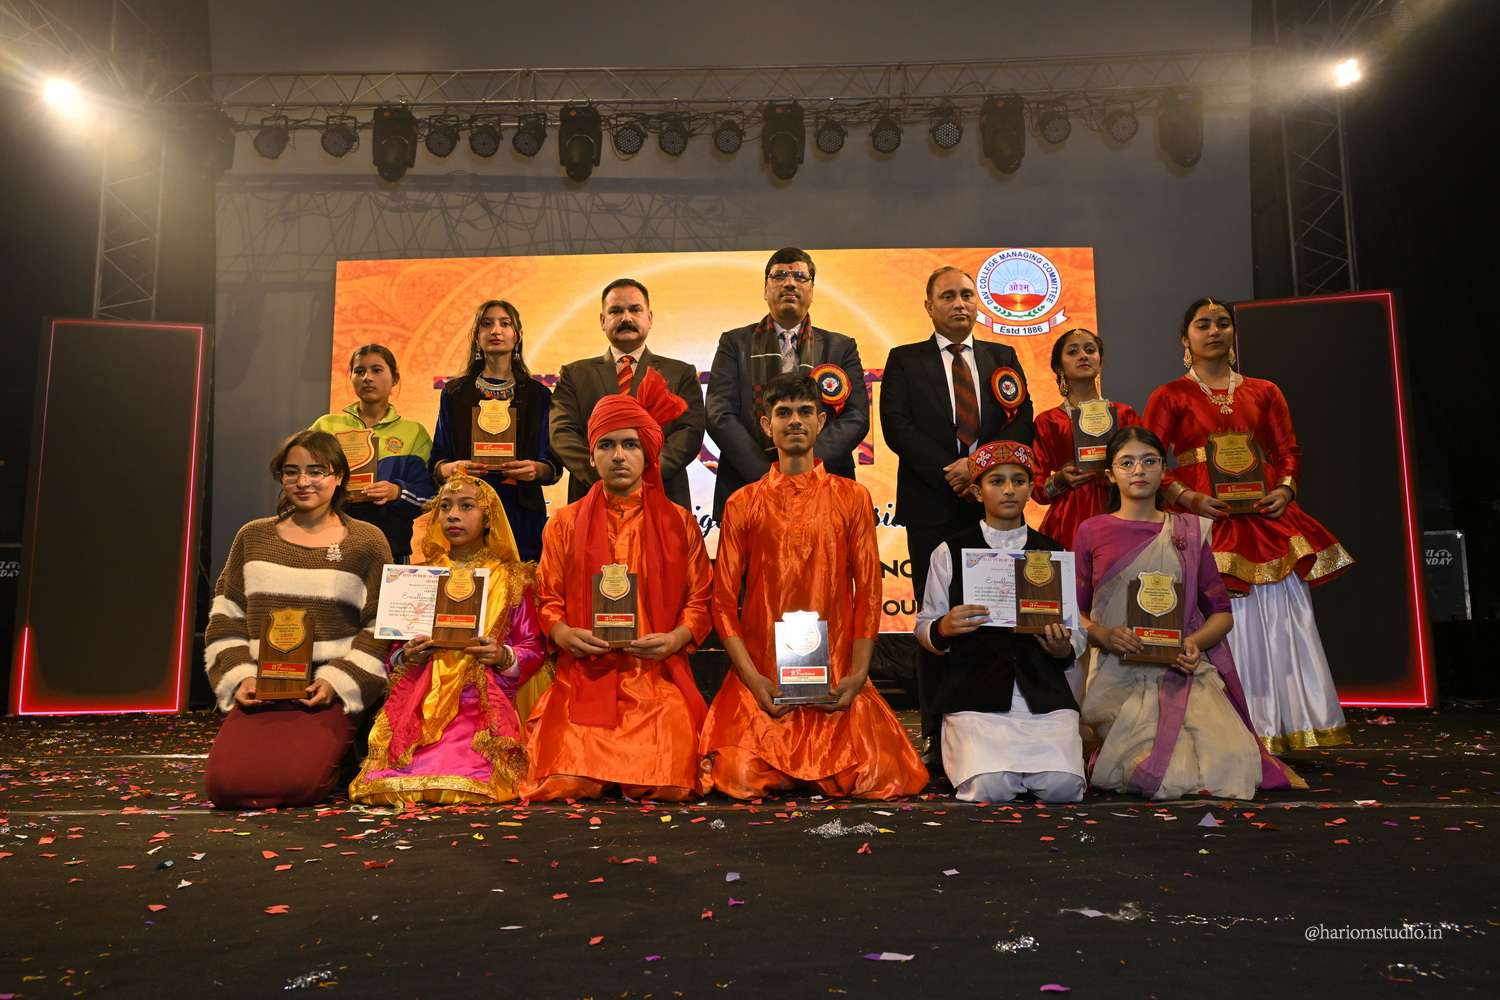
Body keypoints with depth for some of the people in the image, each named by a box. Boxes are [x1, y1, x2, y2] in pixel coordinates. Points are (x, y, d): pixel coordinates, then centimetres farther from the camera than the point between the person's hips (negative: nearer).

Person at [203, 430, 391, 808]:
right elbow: (226, 617, 13)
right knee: (225, 783, -18)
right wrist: (239, 677, -2)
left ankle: (332, 754, 11)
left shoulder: (366, 542, 2)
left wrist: (337, 681, -11)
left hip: (330, 693, -3)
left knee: (296, 783, -24)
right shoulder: (254, 537, 12)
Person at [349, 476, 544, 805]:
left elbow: (532, 650, 6)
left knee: (465, 783, -26)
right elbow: (394, 652, 19)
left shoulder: (511, 578, 7)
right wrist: (408, 656, -4)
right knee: (389, 783, -21)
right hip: (421, 703, 2)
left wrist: (504, 657, -14)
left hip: (483, 707, -2)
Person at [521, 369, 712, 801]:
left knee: (668, 783, -20)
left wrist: (676, 638, -12)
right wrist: (563, 634, -11)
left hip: (659, 676, 0)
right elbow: (548, 600, 10)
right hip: (584, 678, 1)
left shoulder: (679, 523, 9)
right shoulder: (566, 523, 12)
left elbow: (700, 600, 7)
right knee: (568, 782, -20)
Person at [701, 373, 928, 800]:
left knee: (879, 779, -16)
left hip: (836, 682, 1)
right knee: (743, 779, -20)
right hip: (763, 680, 0)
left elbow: (868, 592, 4)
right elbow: (725, 600, 2)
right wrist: (753, 679, -10)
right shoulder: (742, 504, 6)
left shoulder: (852, 498, 7)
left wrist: (857, 674, -7)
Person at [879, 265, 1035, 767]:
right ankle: (937, 735, 5)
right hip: (932, 509, -2)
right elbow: (897, 427, -3)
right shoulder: (904, 361, 10)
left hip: (994, 506, 2)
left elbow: (1021, 424, 5)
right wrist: (951, 474, -11)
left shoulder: (1003, 359, 17)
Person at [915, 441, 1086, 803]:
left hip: (1045, 695, 2)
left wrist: (1064, 647, -9)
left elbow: (1078, 633, 15)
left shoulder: (1053, 553, 15)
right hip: (975, 695, -2)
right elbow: (924, 629, 7)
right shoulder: (950, 552, 7)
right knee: (989, 788, -24)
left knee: (1063, 785, -21)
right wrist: (944, 628, -16)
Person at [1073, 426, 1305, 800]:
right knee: (1157, 773, -25)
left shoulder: (1189, 532, 13)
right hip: (1118, 675, -2)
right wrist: (1104, 636, -14)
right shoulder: (1091, 532, 7)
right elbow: (1073, 610, 6)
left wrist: (1194, 642, -8)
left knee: (1231, 764, -21)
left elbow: (1222, 612, 12)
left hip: (1184, 673, 2)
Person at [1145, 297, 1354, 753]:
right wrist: (1188, 498, -15)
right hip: (1203, 518, -3)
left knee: (1282, 618, 0)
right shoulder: (1170, 396, 7)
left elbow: (1289, 450, 13)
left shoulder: (1263, 391, 18)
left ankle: (1283, 732, 9)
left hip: (1265, 517, 4)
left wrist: (1286, 489, -6)